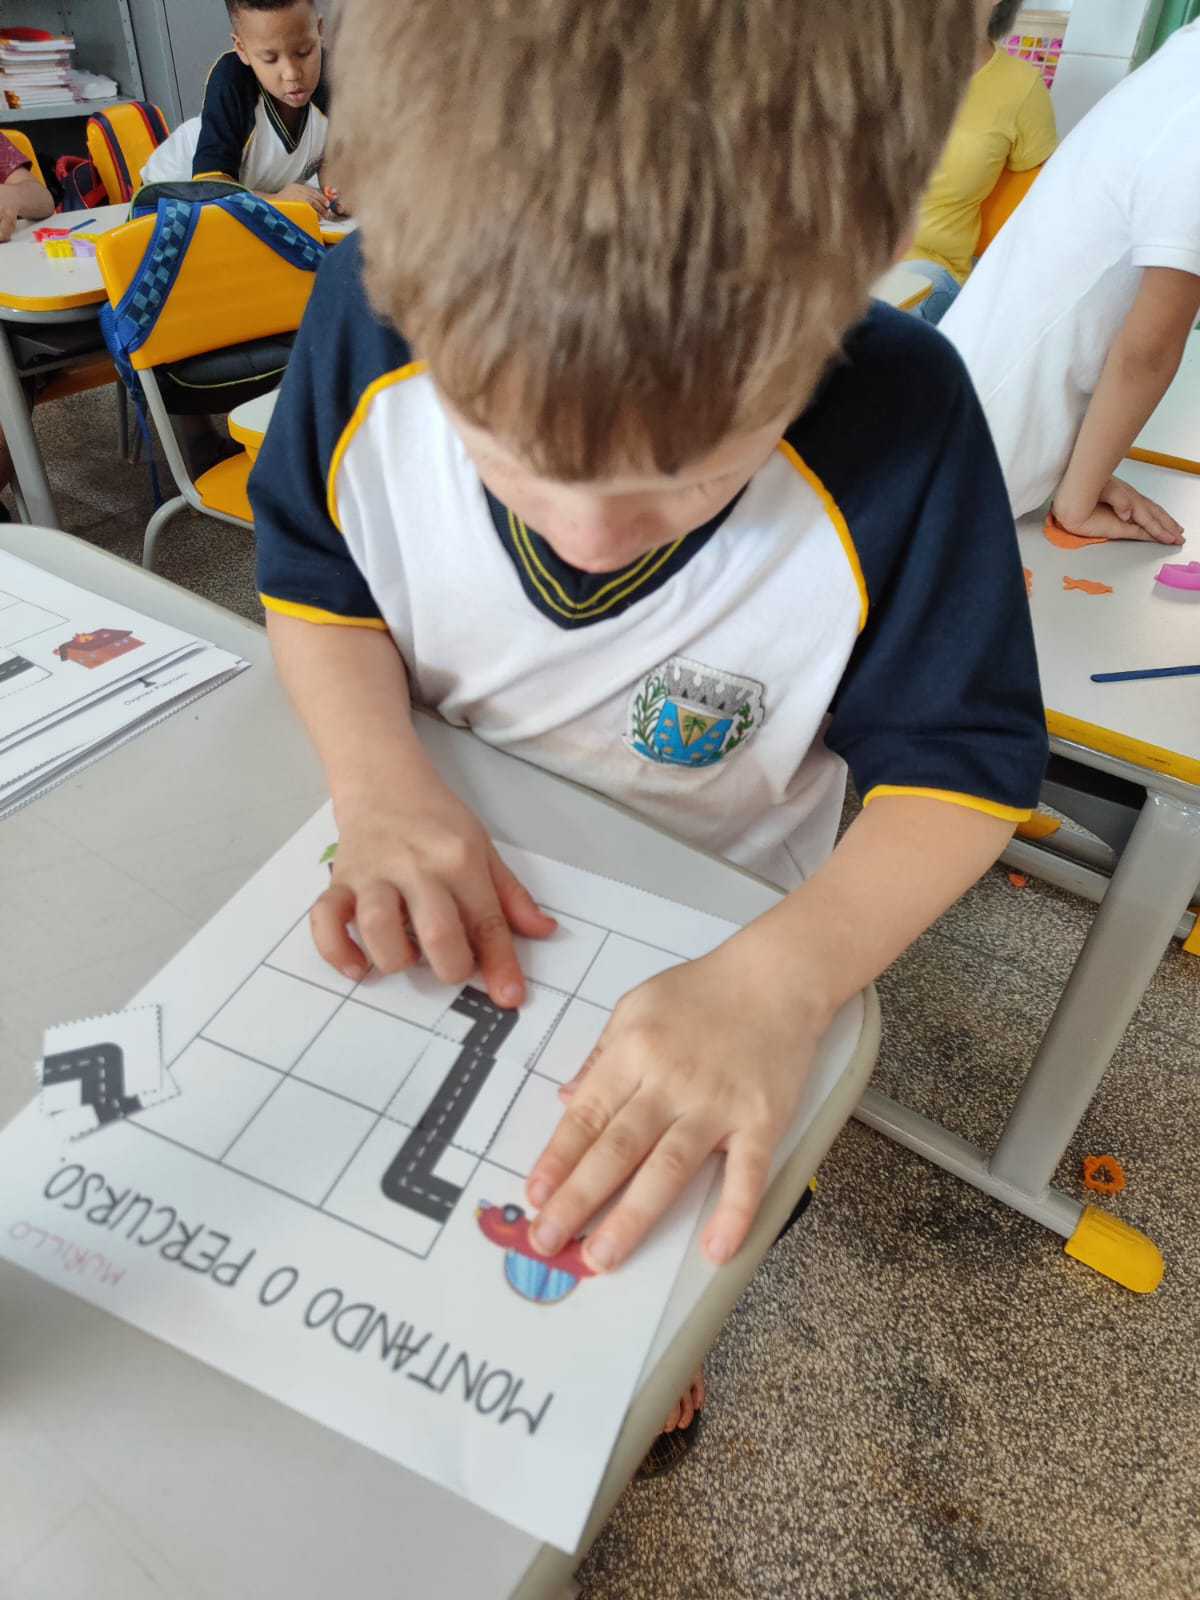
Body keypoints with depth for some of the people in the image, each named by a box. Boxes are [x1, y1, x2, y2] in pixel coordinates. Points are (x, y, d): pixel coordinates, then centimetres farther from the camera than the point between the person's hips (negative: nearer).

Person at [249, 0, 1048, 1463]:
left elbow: (960, 767, -21)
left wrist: (777, 981, -37)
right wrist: (380, 779, -27)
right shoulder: (373, 323, -24)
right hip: (437, 879, 3)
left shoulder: (901, 431, -30)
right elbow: (312, 576, -8)